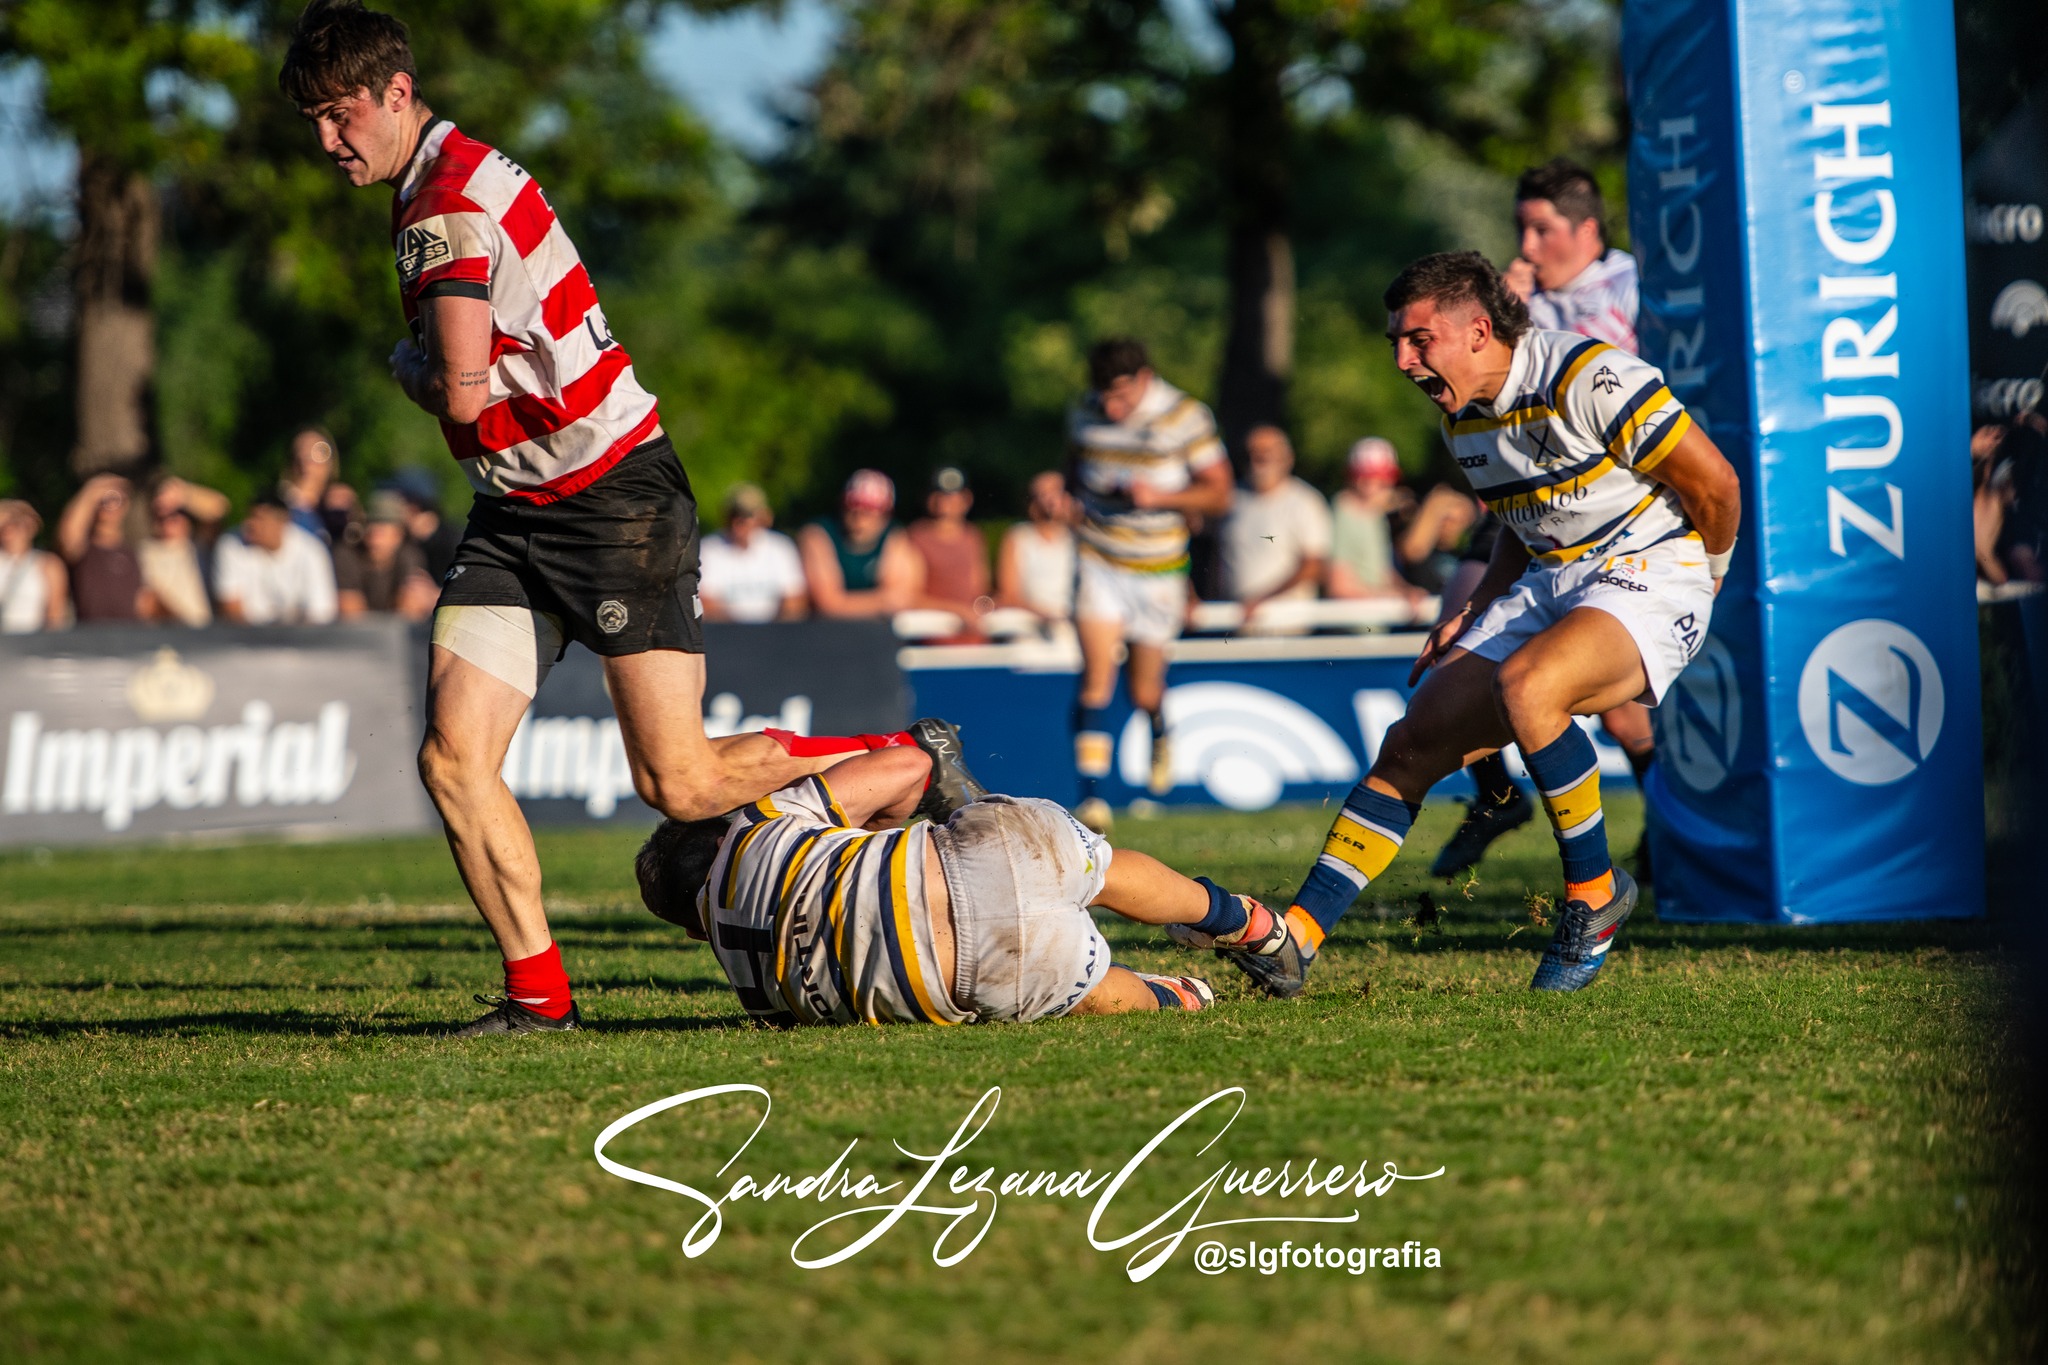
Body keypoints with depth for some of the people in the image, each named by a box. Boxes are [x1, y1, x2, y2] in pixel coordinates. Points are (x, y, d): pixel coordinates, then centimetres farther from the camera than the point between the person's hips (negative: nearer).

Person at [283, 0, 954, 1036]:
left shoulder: (449, 206, -19)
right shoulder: (437, 185, 13)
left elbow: (461, 394, -27)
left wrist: (406, 362, -6)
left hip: (614, 500, -9)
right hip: (515, 518, 9)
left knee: (681, 784, -6)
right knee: (452, 758, -5)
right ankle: (538, 992, 1)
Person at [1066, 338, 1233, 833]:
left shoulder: (1184, 417, -11)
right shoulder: (1084, 414, -1)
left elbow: (1218, 494, -7)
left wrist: (1160, 496, -21)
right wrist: (1086, 495, 6)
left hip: (1158, 568, -1)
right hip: (1099, 563, 1)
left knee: (1143, 690, 7)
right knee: (1097, 676, -15)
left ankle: (1160, 735, 45)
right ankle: (1092, 799, -17)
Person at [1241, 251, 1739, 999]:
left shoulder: (1590, 378, -20)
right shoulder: (1463, 417, 8)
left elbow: (1715, 484, -14)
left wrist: (1706, 580, 0)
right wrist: (1476, 615, 11)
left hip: (1650, 575, -8)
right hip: (1547, 581, 8)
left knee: (1525, 685, -35)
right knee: (1416, 739, -5)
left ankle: (1595, 889, -15)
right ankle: (1293, 937, -8)